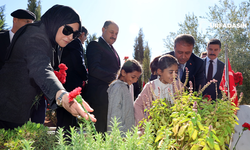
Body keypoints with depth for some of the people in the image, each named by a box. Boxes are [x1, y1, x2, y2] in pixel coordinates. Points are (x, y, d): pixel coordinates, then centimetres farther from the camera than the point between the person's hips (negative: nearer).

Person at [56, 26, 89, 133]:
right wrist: (85, 77, -1)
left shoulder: (66, 43, 21)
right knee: (67, 122, -7)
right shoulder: (76, 42, -8)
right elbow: (79, 64, -17)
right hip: (72, 85, -9)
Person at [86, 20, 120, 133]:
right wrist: (113, 78, -19)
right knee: (99, 131, -3)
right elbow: (93, 69, -16)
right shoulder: (94, 46, -4)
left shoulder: (112, 50, 23)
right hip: (99, 97, -8)